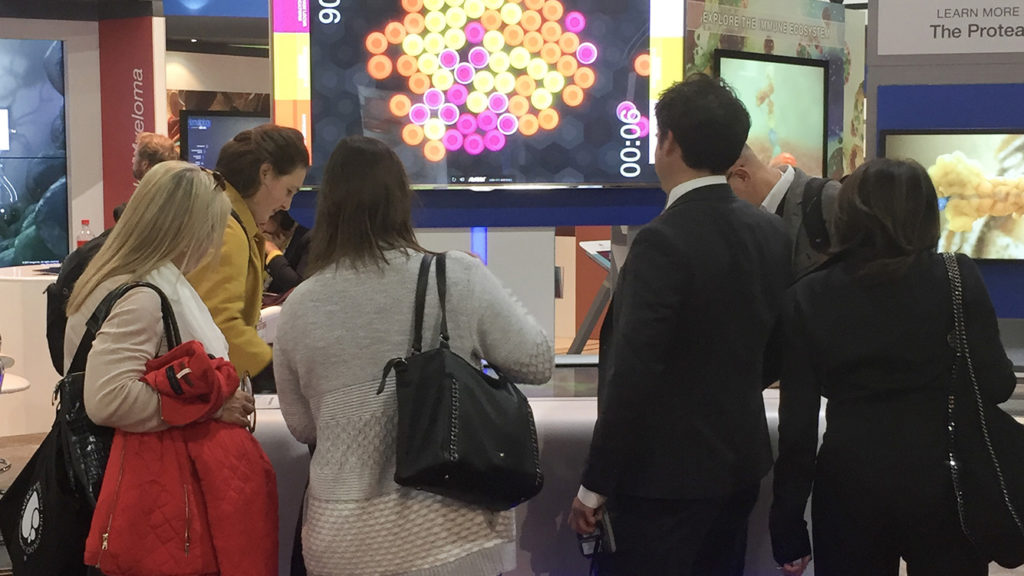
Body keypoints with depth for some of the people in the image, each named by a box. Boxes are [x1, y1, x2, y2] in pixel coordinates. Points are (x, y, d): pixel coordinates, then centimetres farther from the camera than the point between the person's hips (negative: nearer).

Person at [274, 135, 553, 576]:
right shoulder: (459, 277, -9)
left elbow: (302, 427, 9)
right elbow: (538, 363, 0)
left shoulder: (299, 307, -2)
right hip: (453, 528, -1)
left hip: (346, 539, 2)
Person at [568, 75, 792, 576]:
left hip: (666, 478, -8)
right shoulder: (770, 233, 4)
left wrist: (594, 487, -17)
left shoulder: (664, 241, -20)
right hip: (741, 464, 8)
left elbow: (632, 376, -23)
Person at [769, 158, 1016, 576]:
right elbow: (996, 384, -6)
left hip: (848, 486, 0)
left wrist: (788, 525, 2)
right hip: (940, 479, 0)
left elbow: (797, 420, -4)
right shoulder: (957, 278, -5)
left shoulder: (808, 296, -3)